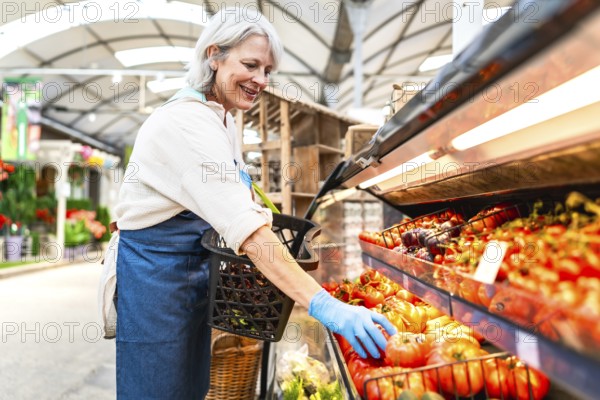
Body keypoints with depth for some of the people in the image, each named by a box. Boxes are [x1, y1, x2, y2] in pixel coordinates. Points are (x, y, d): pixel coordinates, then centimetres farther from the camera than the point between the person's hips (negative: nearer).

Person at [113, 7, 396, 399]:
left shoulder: (221, 119, 7)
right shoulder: (187, 122, -24)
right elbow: (244, 225, -35)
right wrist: (323, 305, -39)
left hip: (193, 264, 9)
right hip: (156, 270, -9)